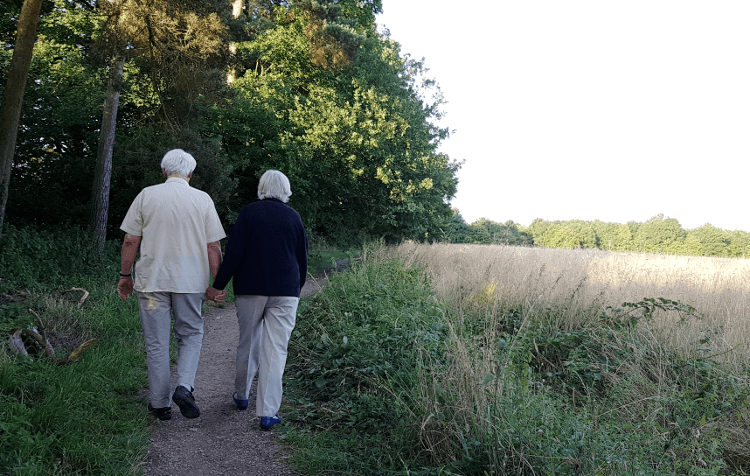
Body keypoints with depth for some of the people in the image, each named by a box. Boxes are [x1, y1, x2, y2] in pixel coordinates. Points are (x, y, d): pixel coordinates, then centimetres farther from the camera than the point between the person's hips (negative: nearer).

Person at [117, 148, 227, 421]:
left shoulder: (147, 195, 1)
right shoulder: (203, 199, 1)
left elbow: (130, 241, 1)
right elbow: (213, 247, -1)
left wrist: (125, 275, 11)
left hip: (152, 279, 0)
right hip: (191, 281, 0)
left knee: (157, 343, 8)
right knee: (191, 335, 16)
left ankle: (160, 404, 14)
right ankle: (184, 386, -4)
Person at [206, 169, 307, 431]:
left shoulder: (249, 213, -2)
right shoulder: (294, 217, 4)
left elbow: (234, 253, -8)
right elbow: (302, 259, 10)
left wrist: (218, 285, -1)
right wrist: (296, 290, 23)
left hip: (250, 290, 0)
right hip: (285, 292, 0)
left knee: (247, 343, 16)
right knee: (275, 350, -1)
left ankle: (241, 395, 34)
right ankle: (268, 412, -2)